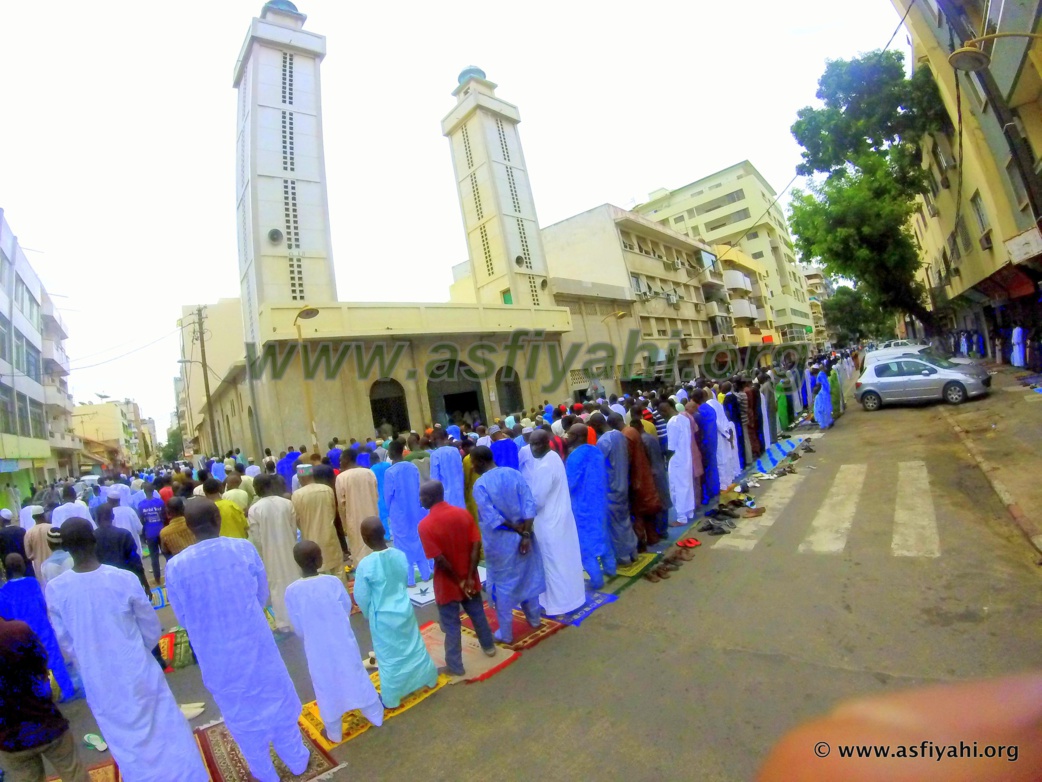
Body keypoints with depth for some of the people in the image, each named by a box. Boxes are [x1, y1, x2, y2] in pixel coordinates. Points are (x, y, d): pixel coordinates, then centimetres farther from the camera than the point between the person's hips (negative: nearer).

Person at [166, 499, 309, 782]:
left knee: (240, 712, 23)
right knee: (275, 700, 22)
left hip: (217, 656, 0)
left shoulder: (176, 566, -16)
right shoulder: (244, 548, -16)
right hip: (256, 644, 0)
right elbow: (262, 595, -2)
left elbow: (183, 618, -2)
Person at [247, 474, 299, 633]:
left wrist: (261, 554, 7)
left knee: (277, 586, 11)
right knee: (293, 581, 15)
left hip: (270, 552, -2)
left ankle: (283, 623, 19)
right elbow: (294, 529, 0)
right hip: (288, 549, 2)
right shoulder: (287, 503, -7)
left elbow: (255, 537, -8)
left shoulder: (254, 509, -13)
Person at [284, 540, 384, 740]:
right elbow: (347, 609, -3)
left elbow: (298, 627, -5)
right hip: (343, 642, 0)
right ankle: (376, 716, 36)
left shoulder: (292, 591, -17)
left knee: (326, 687, 19)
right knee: (355, 677, 18)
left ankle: (334, 732, 36)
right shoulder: (333, 582, -17)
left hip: (317, 649, 0)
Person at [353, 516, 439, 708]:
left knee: (388, 657, 15)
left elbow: (361, 597, -12)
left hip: (383, 617, -4)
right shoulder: (400, 555, -12)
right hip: (405, 610, 4)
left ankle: (391, 699, 33)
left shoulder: (365, 565, -25)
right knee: (414, 646, 23)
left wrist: (368, 614, 8)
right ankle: (430, 679, 43)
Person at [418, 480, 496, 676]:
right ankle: (488, 646, 44)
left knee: (451, 625, 13)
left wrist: (459, 581, -11)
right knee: (477, 614, 25)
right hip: (468, 578, 4)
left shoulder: (425, 525, -20)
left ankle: (455, 666, 28)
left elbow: (440, 559, -21)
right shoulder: (464, 514, -8)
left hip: (447, 584, -4)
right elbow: (476, 546, -11)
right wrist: (469, 577, -8)